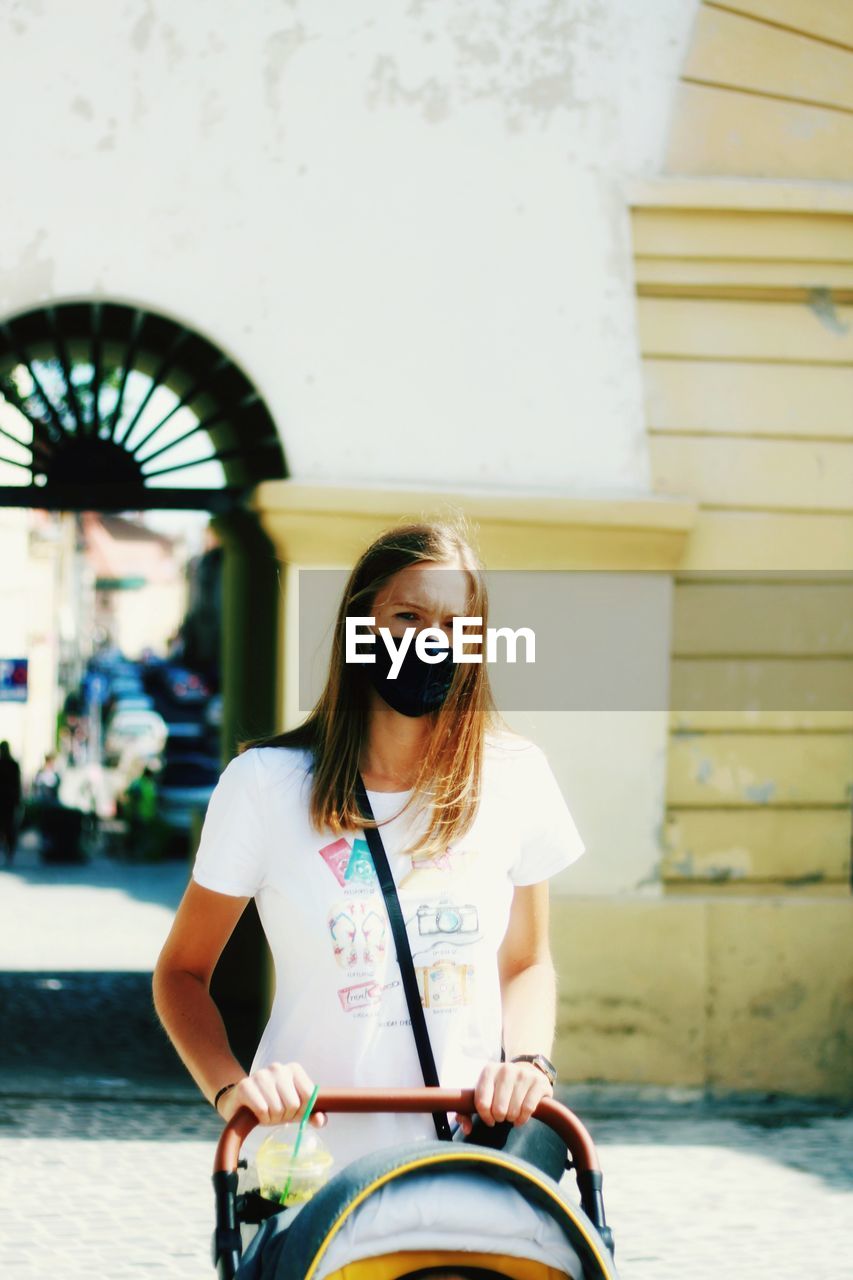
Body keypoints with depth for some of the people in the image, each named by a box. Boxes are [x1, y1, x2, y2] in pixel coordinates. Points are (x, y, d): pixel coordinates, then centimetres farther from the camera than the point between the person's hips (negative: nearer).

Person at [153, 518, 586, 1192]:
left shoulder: (515, 777, 4)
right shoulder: (266, 782, -3)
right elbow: (183, 971, 6)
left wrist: (528, 1061, -3)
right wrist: (230, 1087, -12)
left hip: (469, 1155, 3)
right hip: (306, 1165, -3)